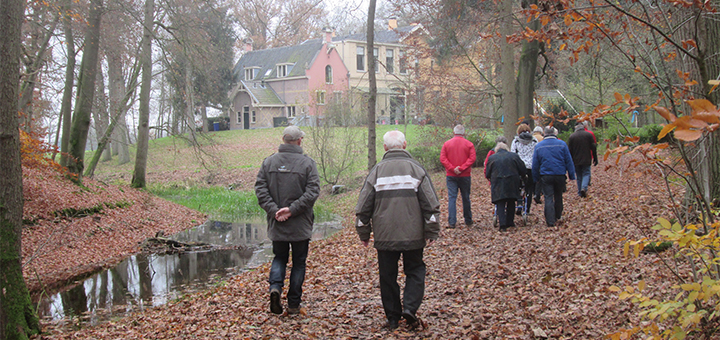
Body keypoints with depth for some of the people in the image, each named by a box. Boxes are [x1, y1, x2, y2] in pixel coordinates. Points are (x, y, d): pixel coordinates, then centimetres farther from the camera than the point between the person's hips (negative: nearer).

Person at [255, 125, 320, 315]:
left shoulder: (269, 162, 2)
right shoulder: (307, 163, -6)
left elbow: (260, 189, -4)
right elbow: (313, 191, -15)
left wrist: (274, 210, -9)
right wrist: (292, 209, -16)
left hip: (276, 225, 2)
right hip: (300, 226, -2)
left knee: (279, 258, 19)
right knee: (299, 262, 11)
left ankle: (275, 286, -7)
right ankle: (293, 304, 13)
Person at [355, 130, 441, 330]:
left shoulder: (377, 171, 0)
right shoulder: (416, 169, -2)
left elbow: (364, 206, 2)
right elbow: (430, 204, -4)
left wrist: (364, 233, 12)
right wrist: (431, 232, 3)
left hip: (384, 236, 1)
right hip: (413, 235, 0)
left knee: (388, 276, 10)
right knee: (415, 270, 13)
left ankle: (393, 317, 14)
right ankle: (410, 307, -5)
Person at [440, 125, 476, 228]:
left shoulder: (447, 144, 2)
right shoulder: (469, 144, 0)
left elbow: (442, 159, -5)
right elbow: (472, 159, -10)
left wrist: (452, 168, -10)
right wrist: (461, 168, -13)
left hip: (451, 175, 0)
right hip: (465, 176, 0)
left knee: (451, 198, 0)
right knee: (466, 198, 11)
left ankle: (451, 222, -6)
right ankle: (468, 220, 21)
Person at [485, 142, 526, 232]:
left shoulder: (491, 158, 4)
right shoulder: (514, 156, 6)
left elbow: (487, 174, 6)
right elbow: (523, 170, 7)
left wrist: (492, 180, 26)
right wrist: (520, 178, 26)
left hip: (498, 184, -1)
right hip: (512, 183, 1)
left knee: (500, 204, -2)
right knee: (511, 203, 18)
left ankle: (502, 224, -16)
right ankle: (510, 222, 22)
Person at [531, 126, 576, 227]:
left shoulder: (538, 146, 0)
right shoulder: (562, 144, -3)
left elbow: (535, 164, 3)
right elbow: (569, 161, -1)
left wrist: (535, 178, 11)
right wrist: (571, 175, 6)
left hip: (545, 176, 0)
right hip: (560, 175, 0)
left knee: (548, 198, 1)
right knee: (558, 196, 18)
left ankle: (550, 221, -6)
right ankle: (557, 216, 33)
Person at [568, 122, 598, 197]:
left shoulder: (572, 136, 0)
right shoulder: (588, 134, -2)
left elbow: (569, 150, 2)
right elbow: (593, 148, -1)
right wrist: (595, 159, 7)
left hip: (576, 161, 1)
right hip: (586, 160, -1)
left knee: (579, 176, 10)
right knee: (586, 174, 6)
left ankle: (580, 193, 10)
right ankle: (584, 188, -19)